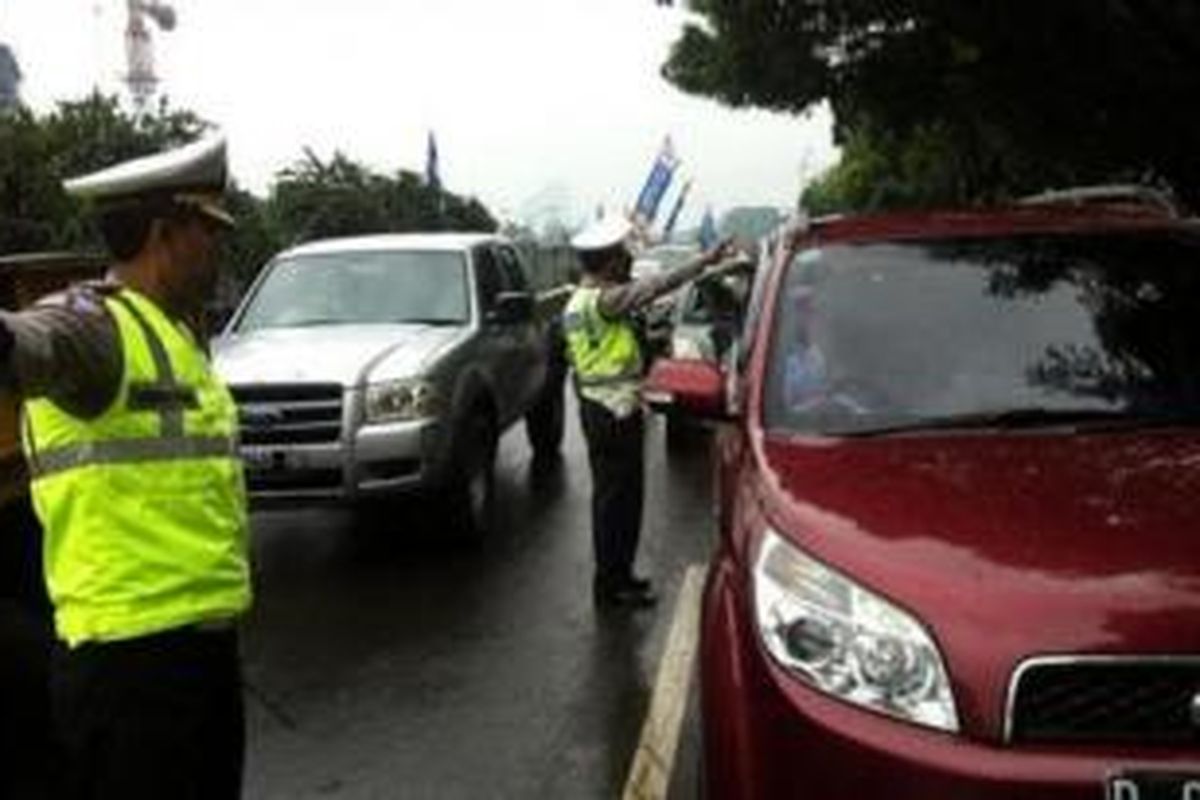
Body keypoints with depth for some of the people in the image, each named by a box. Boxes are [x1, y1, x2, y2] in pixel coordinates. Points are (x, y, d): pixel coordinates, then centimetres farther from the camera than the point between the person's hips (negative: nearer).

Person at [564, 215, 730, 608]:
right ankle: (612, 583, 6)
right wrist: (705, 260, -25)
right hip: (614, 413, -10)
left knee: (612, 495, 17)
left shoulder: (579, 302, 13)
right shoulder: (602, 301, -20)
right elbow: (654, 286, -27)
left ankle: (616, 575, 28)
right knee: (617, 498, -2)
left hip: (598, 409, 10)